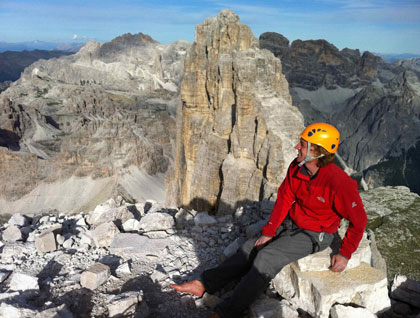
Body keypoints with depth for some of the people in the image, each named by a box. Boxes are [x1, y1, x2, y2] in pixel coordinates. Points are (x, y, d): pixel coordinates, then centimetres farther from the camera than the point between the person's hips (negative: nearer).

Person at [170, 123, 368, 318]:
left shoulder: (339, 182, -27)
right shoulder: (296, 168, -8)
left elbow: (359, 220, -17)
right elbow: (283, 200, -3)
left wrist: (345, 254, -13)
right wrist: (268, 232, -5)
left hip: (314, 236, -7)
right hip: (291, 224, 7)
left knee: (266, 258, -21)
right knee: (251, 248, -1)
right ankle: (205, 284, 5)